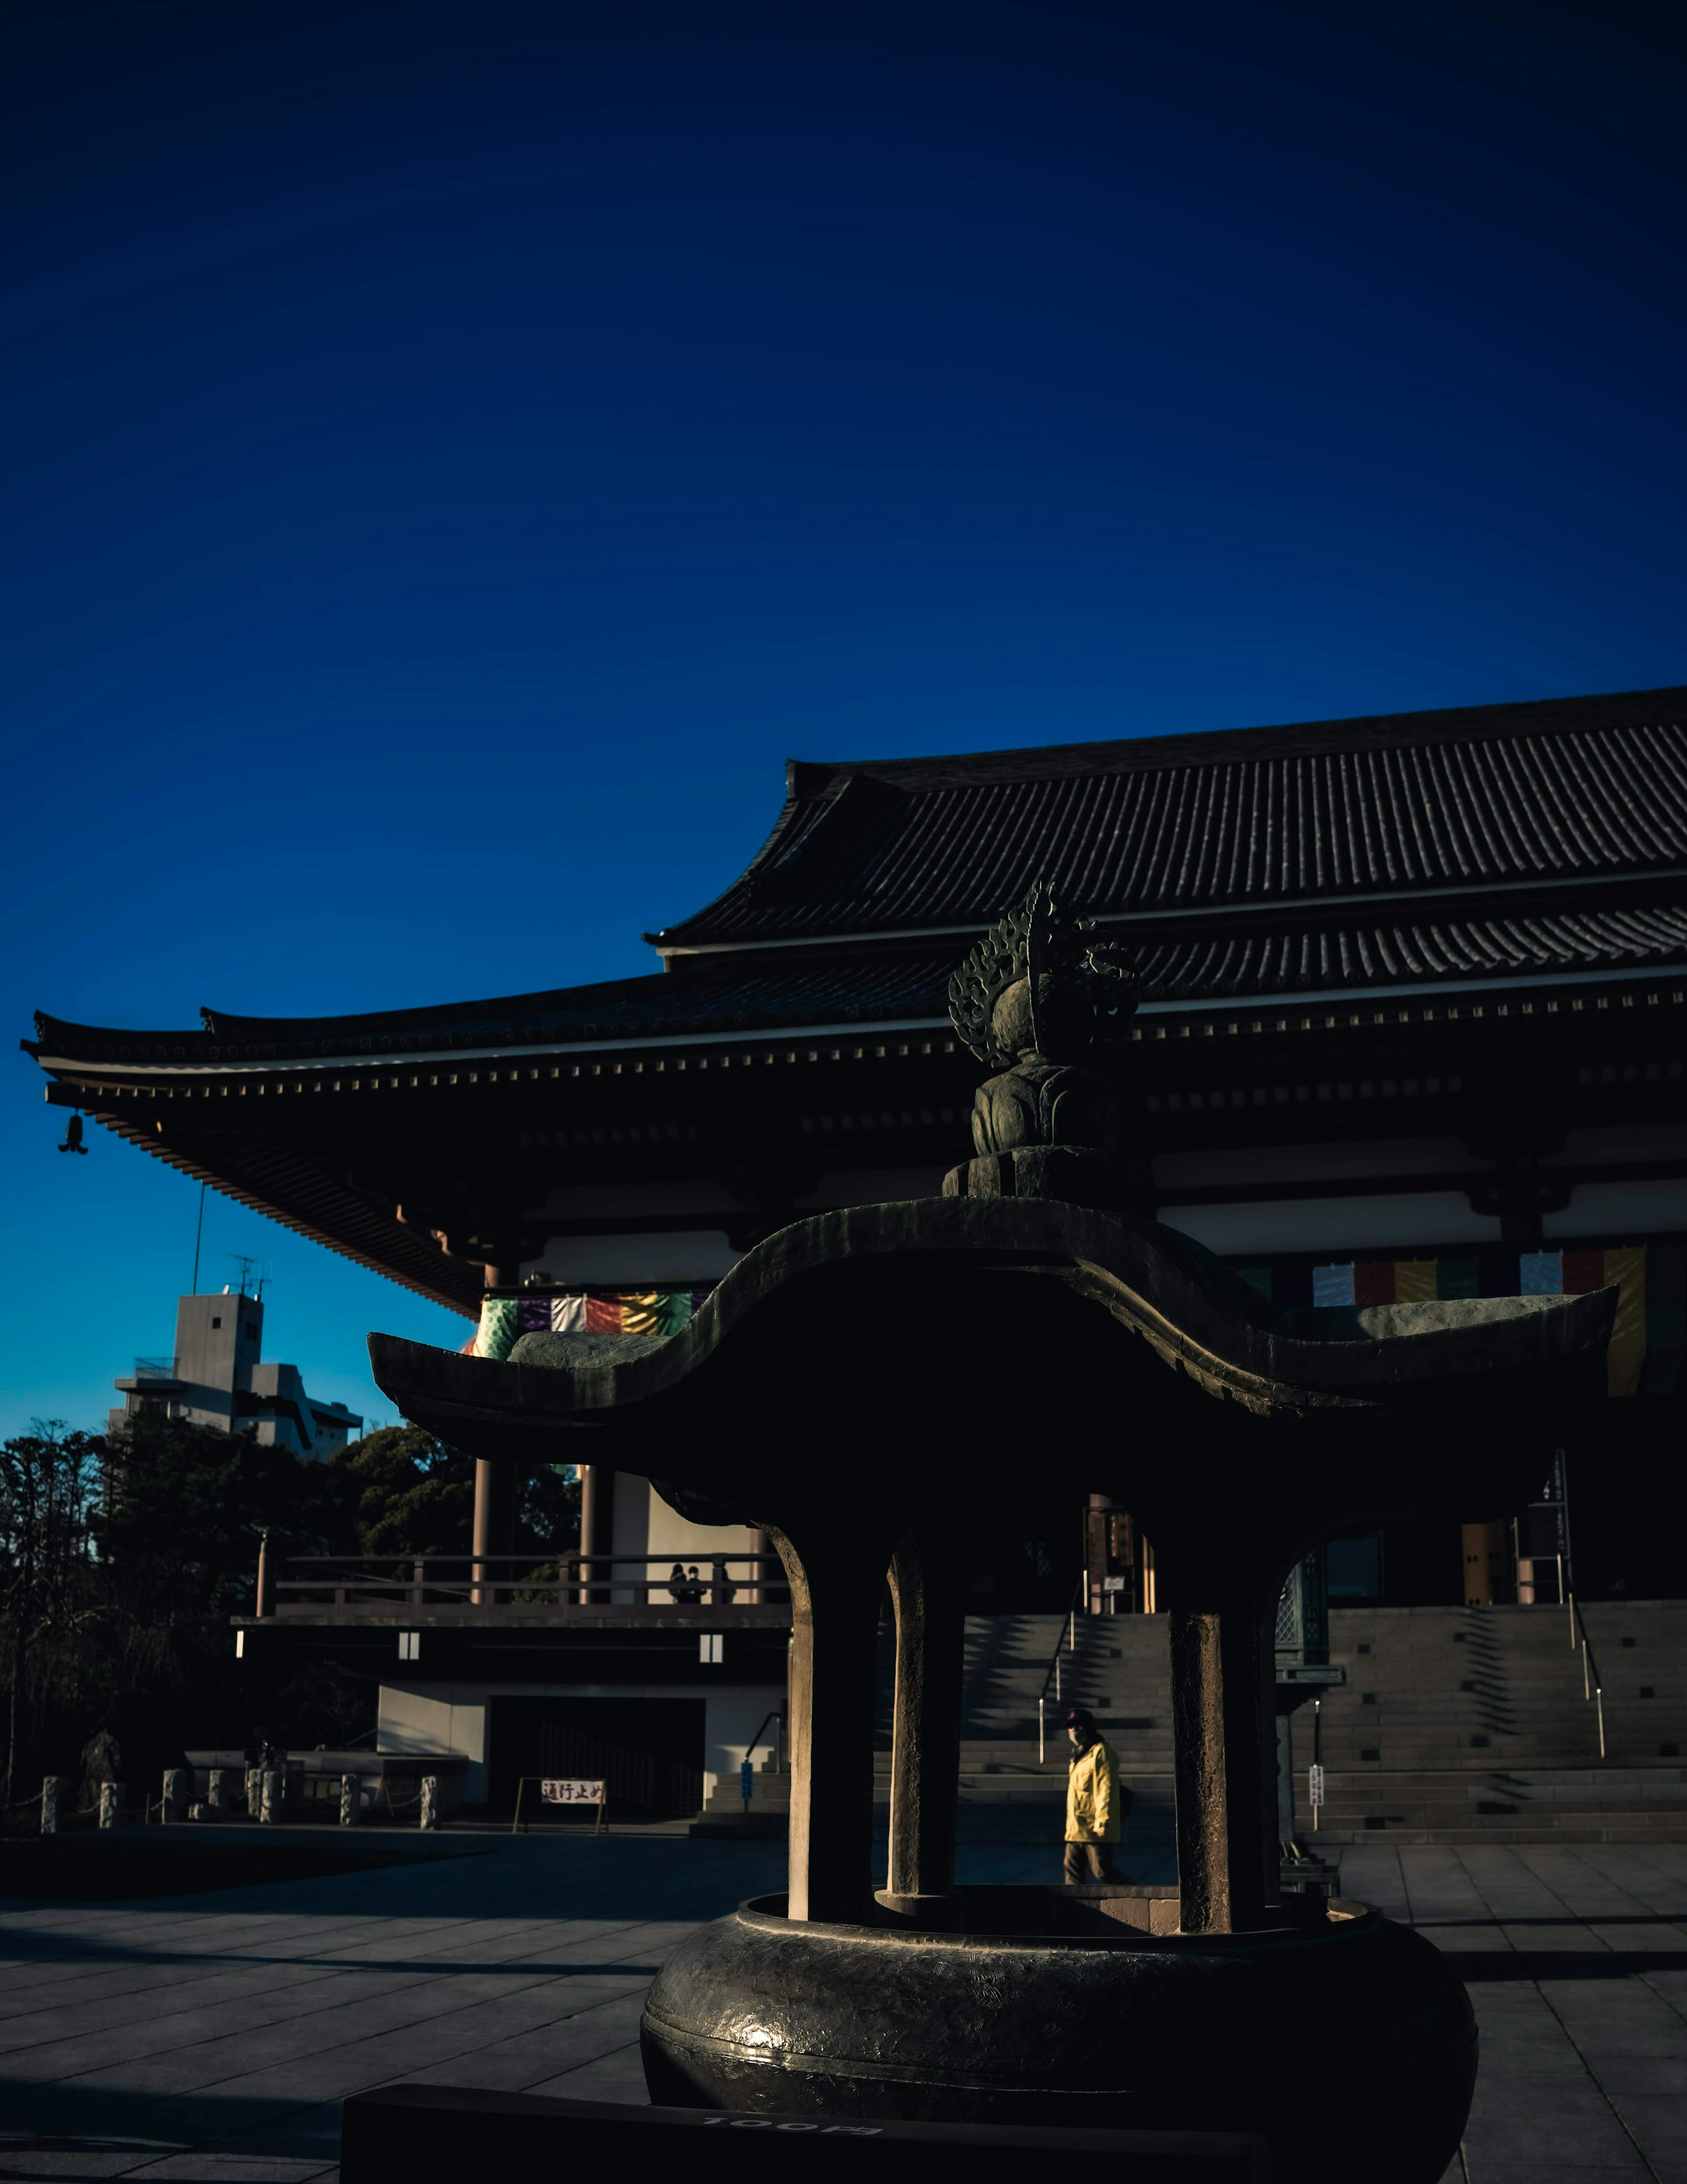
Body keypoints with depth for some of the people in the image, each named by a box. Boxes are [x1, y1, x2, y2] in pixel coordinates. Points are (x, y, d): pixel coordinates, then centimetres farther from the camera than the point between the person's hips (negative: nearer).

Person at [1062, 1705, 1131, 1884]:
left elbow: (1106, 1790, -18)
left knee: (1102, 1871, -5)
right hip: (1076, 1829, 9)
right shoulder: (1079, 1755, 18)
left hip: (1095, 1829, -9)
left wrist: (1102, 1823, -23)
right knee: (1073, 1869, 6)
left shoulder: (1101, 1753, -13)